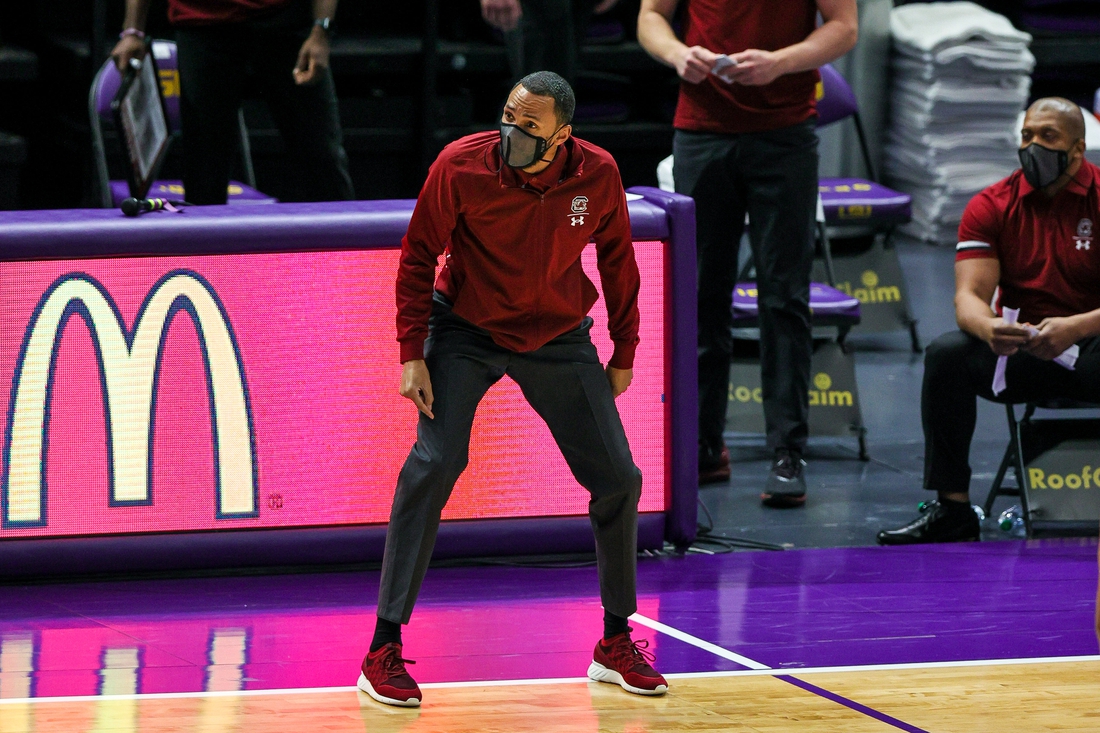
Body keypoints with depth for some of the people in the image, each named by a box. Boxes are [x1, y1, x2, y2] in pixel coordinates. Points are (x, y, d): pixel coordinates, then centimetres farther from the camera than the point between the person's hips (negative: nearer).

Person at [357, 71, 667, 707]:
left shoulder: (598, 176, -14)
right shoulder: (461, 166, -21)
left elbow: (617, 259, 3)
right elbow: (418, 257, -10)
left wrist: (623, 354, 6)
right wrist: (413, 355, -15)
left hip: (558, 337, 3)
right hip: (466, 330, -3)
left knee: (619, 479, -1)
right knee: (435, 462, -21)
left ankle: (616, 644, 18)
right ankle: (385, 649, -17)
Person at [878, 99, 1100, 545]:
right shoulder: (991, 207, 3)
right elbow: (970, 295, -6)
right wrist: (988, 329, -32)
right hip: (1020, 350, 3)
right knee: (946, 354, -25)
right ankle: (951, 509, -21)